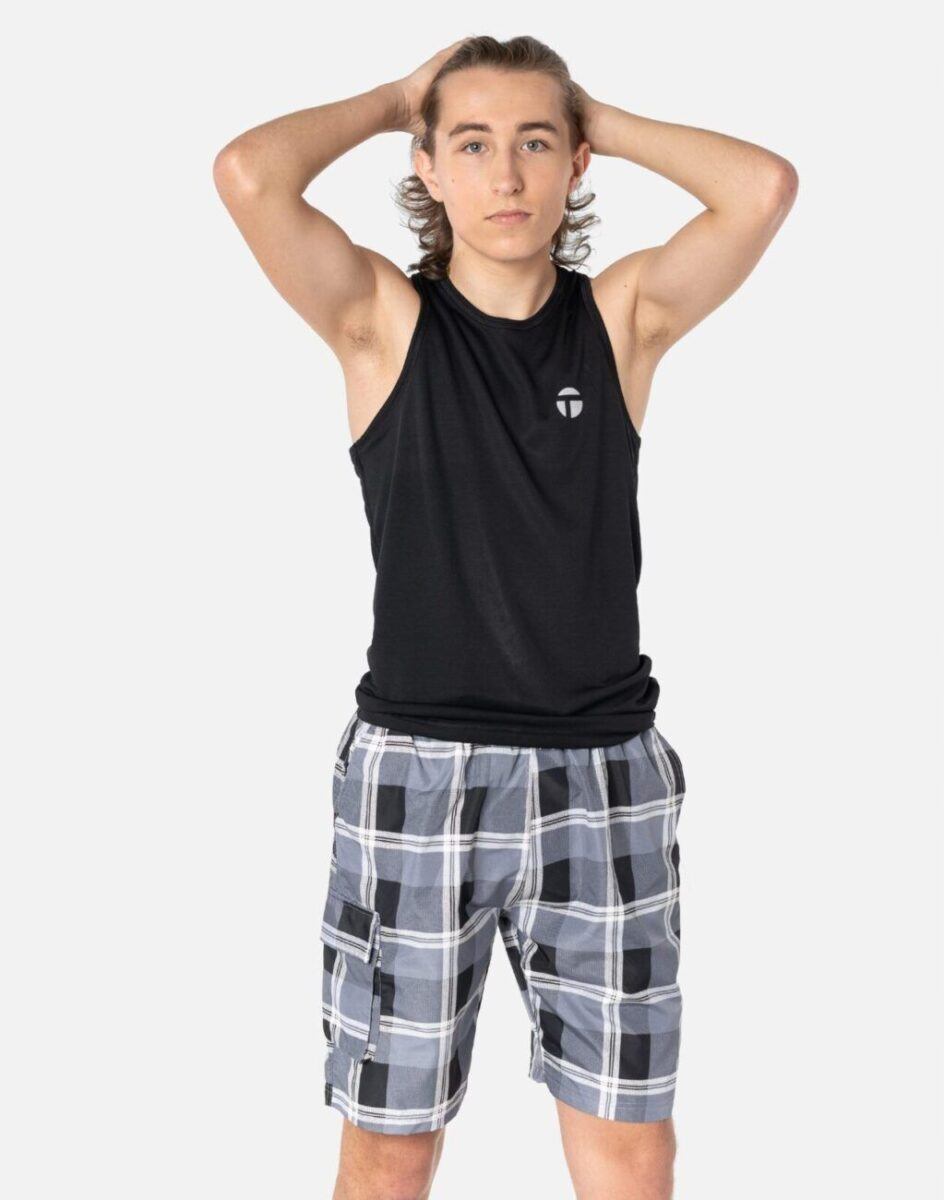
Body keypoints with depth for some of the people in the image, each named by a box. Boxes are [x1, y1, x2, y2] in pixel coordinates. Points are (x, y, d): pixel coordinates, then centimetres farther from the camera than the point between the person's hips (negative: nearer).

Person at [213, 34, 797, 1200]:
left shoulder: (622, 315, 4)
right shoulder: (383, 317, -1)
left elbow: (765, 186, -10)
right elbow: (248, 174, -16)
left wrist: (598, 120, 2)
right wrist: (393, 98, 0)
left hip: (604, 777, 2)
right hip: (416, 778, -1)